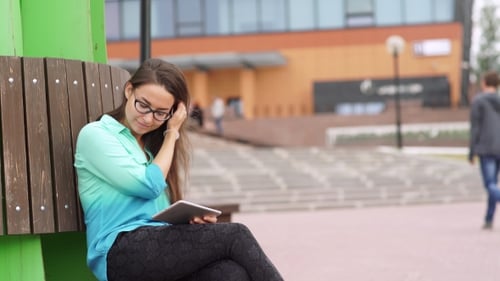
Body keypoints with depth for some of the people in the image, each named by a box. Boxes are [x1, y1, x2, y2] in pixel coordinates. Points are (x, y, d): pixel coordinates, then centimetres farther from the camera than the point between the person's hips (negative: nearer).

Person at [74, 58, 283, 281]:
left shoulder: (153, 146, 26)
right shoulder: (95, 135, 6)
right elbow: (149, 185, -5)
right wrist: (171, 134, 8)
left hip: (162, 245, 6)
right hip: (121, 253, -6)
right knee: (235, 235, -22)